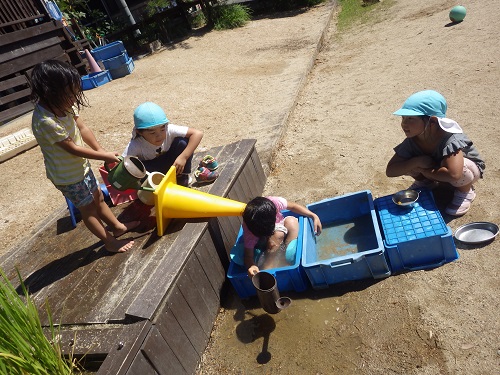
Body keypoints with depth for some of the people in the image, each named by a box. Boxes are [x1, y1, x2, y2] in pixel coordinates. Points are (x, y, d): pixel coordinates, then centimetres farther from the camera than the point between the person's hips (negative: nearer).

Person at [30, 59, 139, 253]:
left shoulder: (63, 105, -9)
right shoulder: (45, 121, -32)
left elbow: (82, 128, -1)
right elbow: (72, 148, -25)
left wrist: (101, 150, -12)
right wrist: (103, 156, -16)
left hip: (81, 166, 8)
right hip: (67, 175, -7)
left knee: (98, 197, 21)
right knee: (88, 208, 9)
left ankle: (117, 226, 39)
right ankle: (109, 241, 25)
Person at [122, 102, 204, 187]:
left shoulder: (169, 130, -30)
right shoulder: (135, 146, -31)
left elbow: (198, 133, -34)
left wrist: (183, 157, -39)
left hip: (168, 162, 2)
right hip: (150, 167, -1)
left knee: (183, 142, -27)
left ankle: (182, 179, -10)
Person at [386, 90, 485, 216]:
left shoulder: (450, 138, -37)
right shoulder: (412, 141, -23)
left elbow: (453, 174, -52)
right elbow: (390, 171, -26)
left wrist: (423, 170, -35)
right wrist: (417, 161, -39)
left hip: (469, 167, -4)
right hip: (435, 168, 4)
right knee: (409, 162, -20)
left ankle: (465, 191, -6)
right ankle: (424, 182, 11)